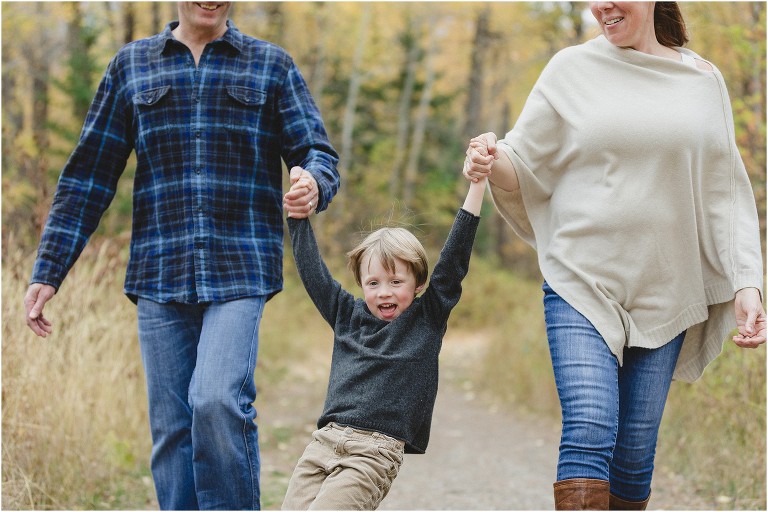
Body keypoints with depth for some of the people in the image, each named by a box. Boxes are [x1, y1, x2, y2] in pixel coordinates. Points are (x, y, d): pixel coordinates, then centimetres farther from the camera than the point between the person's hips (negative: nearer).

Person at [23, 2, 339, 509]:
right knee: (171, 426, 2)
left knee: (219, 401, -21)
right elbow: (89, 175, 12)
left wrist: (314, 183, -22)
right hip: (160, 273, 2)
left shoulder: (272, 65, 10)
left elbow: (317, 152, 4)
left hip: (239, 272, -2)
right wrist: (48, 271, 6)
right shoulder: (131, 66, 13)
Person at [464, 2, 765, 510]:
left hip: (665, 294, 2)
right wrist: (492, 162, -19)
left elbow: (726, 191, 6)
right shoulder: (573, 68, 3)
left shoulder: (703, 79, 7)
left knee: (637, 445, 6)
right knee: (589, 432, -16)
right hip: (582, 283, -2)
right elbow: (525, 166, 5)